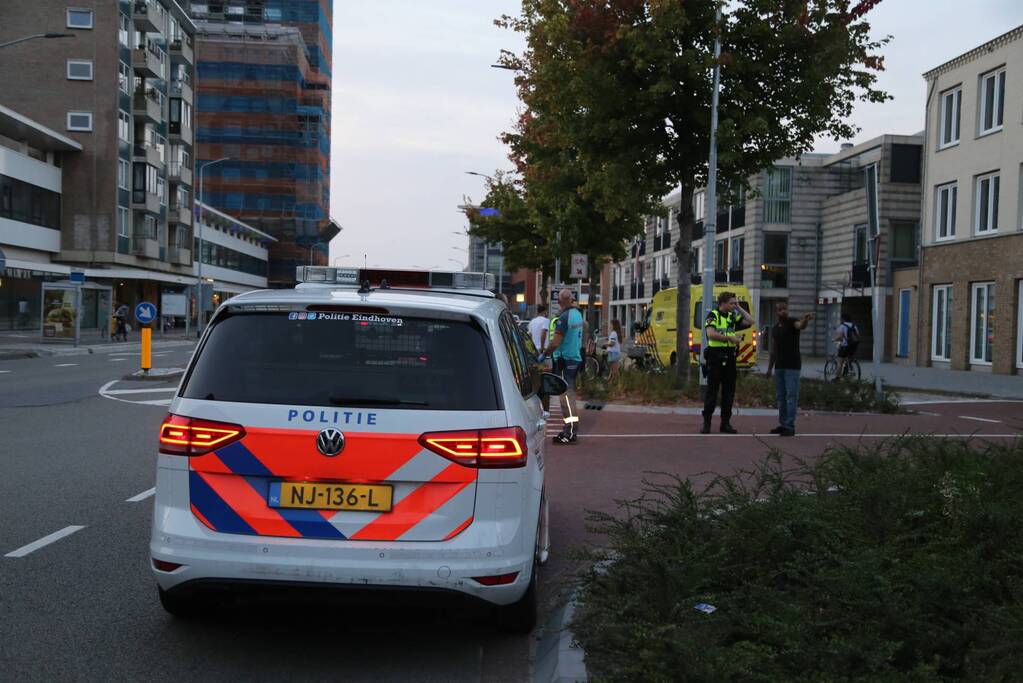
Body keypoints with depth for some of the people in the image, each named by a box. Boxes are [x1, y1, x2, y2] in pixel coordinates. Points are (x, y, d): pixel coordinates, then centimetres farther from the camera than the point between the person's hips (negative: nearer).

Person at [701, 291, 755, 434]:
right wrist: (730, 338, -17)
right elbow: (711, 334, -19)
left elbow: (750, 321, 8)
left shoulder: (733, 316, 14)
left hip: (729, 357, 6)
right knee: (712, 391, -2)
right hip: (715, 356, -6)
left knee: (729, 391, 7)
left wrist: (739, 308, 6)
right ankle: (706, 423, 2)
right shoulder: (713, 315, -5)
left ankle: (725, 423, 14)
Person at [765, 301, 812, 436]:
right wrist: (769, 368, 16)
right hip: (779, 366, 7)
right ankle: (783, 424, 18)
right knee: (780, 396, 10)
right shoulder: (774, 328, 13)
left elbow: (801, 326, -31)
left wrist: (806, 319, -54)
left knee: (791, 396, -6)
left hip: (792, 366, -7)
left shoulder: (792, 322, -6)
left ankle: (790, 426, -6)